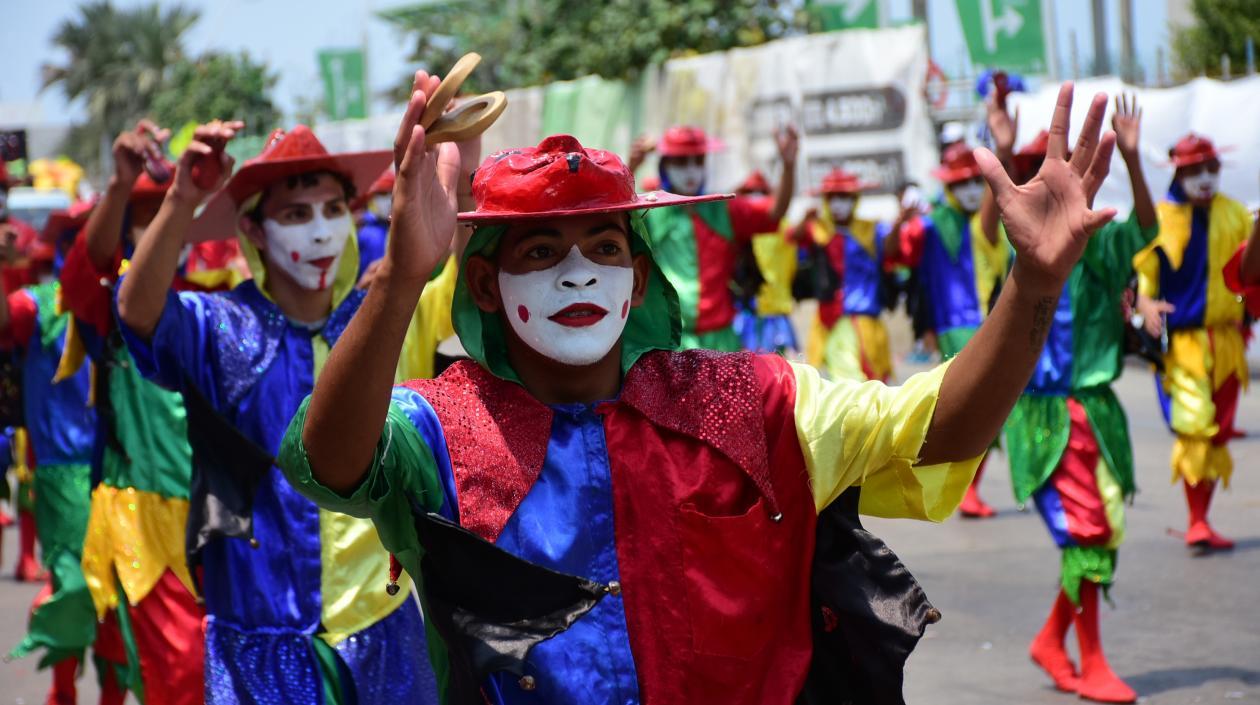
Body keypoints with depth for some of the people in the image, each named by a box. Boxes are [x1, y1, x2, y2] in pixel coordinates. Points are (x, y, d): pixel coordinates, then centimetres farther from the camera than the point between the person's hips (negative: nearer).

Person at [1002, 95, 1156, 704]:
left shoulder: (1095, 246, 3)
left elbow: (1145, 226, -12)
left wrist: (1132, 157, -25)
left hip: (1096, 407, 4)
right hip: (1043, 412, -4)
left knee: (1104, 532, 7)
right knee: (1083, 532, -8)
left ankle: (1051, 641, 26)